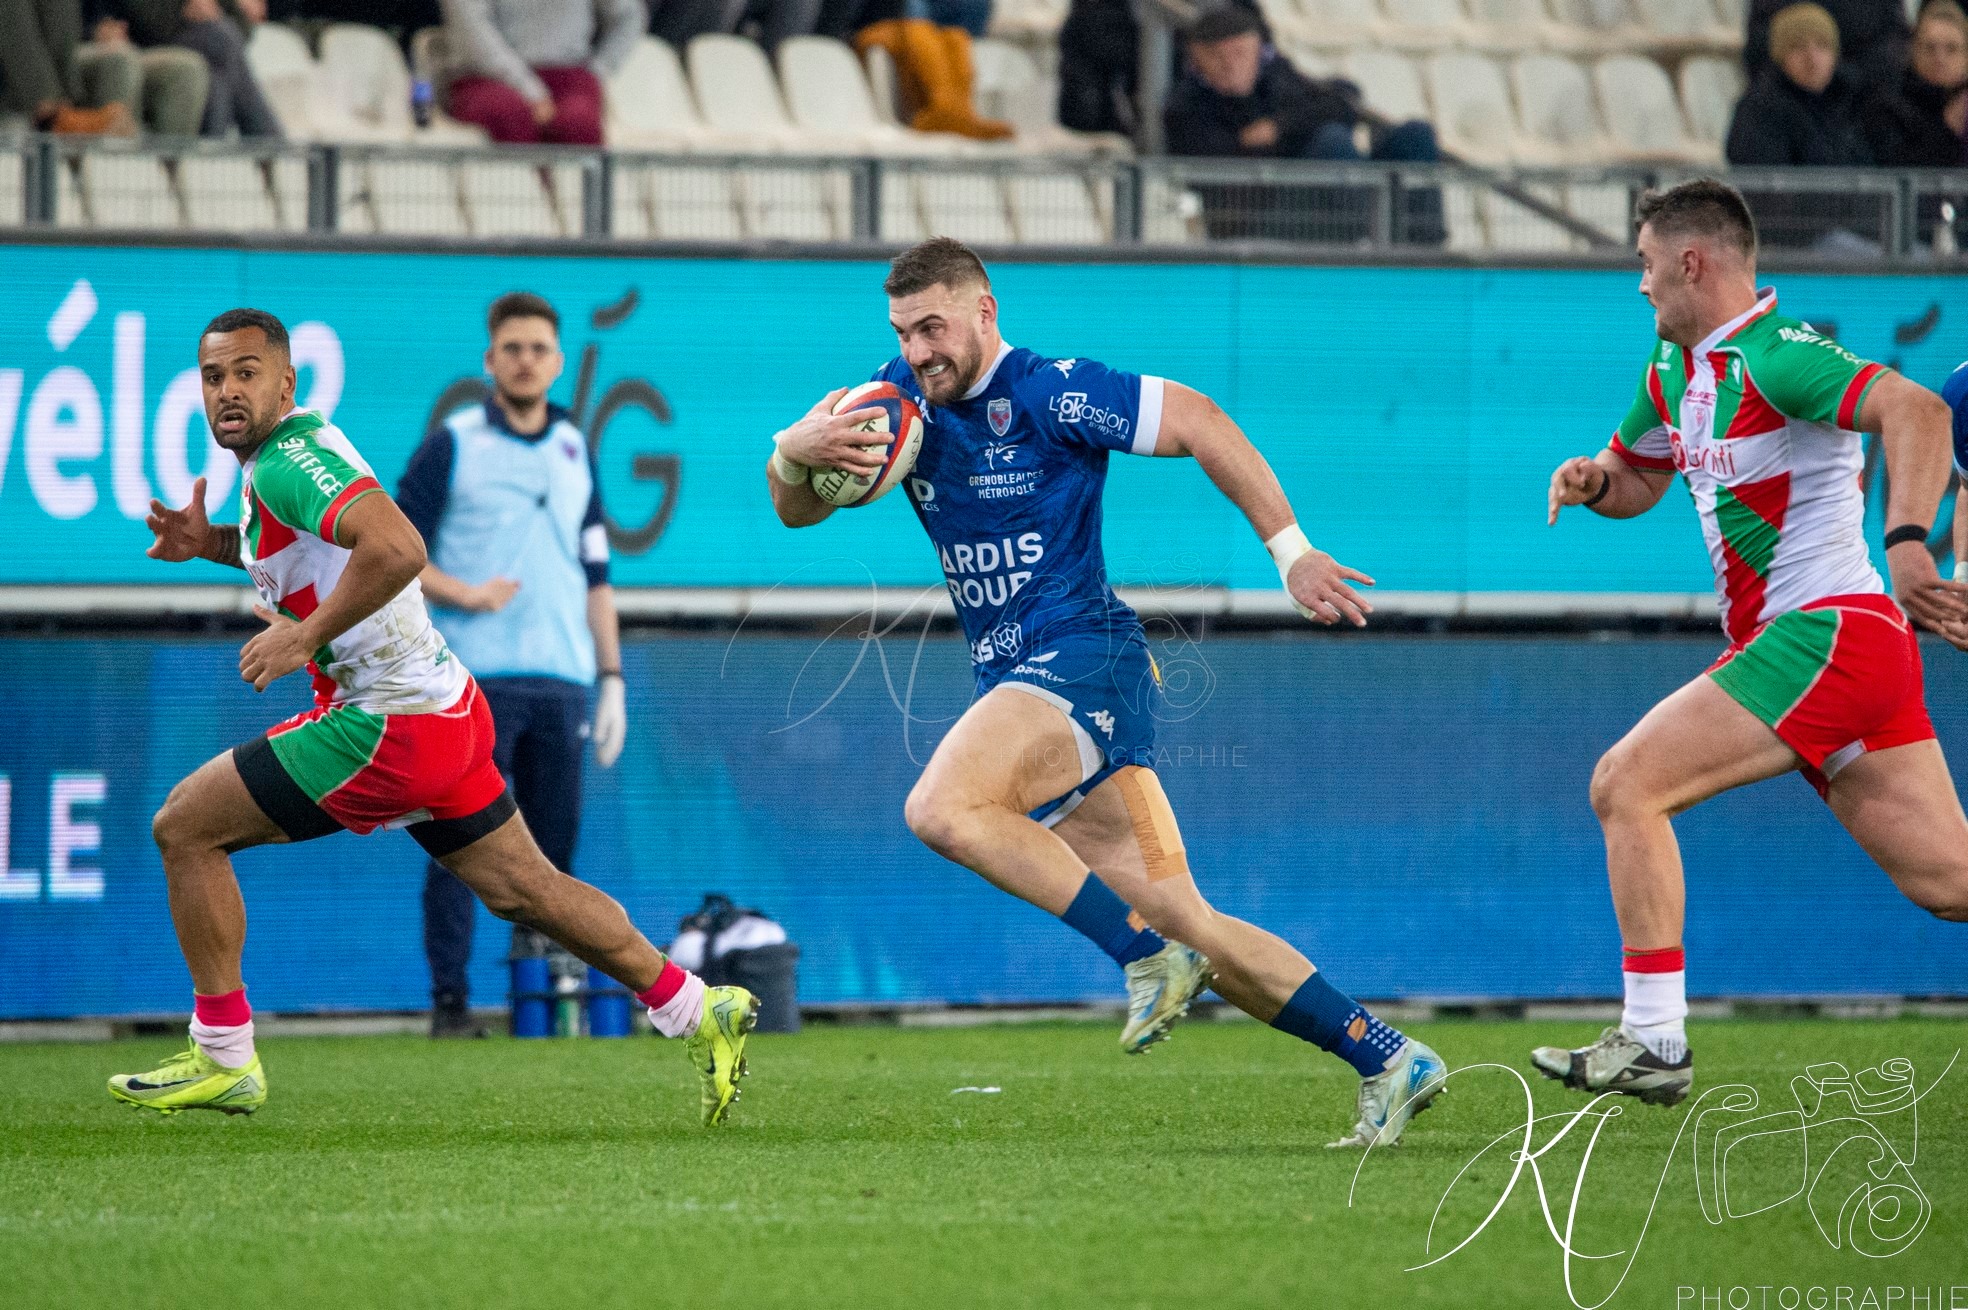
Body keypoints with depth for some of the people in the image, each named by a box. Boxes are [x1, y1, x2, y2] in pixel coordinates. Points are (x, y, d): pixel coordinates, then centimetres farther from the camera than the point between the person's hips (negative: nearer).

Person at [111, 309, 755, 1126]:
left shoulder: (286, 462, -19)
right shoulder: (298, 446, 11)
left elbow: (397, 548, -35)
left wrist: (304, 636, -28)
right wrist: (210, 542, 16)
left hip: (388, 725, -10)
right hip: (444, 705, 10)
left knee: (185, 826, -4)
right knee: (520, 889, 19)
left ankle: (222, 1058, 2)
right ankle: (697, 1012, 23)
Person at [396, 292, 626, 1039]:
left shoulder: (575, 451, 17)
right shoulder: (452, 446, 4)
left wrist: (612, 677, 13)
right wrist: (464, 593, -13)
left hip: (562, 679, 4)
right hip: (475, 678, -4)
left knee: (554, 845, 3)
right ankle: (450, 1000, -8)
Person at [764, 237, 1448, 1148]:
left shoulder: (1047, 394, -9)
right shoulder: (904, 398, 11)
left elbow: (1198, 423, -7)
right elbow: (795, 509, 8)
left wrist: (1291, 552, -10)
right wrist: (796, 452, -16)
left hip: (1084, 657, -8)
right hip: (1019, 681, 8)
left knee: (941, 809, -30)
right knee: (1185, 925, 3)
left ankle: (1148, 954, -24)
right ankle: (1387, 1061, 5)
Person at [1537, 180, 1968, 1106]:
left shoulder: (1774, 357, -15)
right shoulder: (1672, 366, 16)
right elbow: (1638, 481, 30)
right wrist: (1592, 481, 6)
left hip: (1823, 635, -9)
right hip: (1817, 644, 9)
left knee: (1625, 784, -11)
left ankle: (1654, 1044, -9)